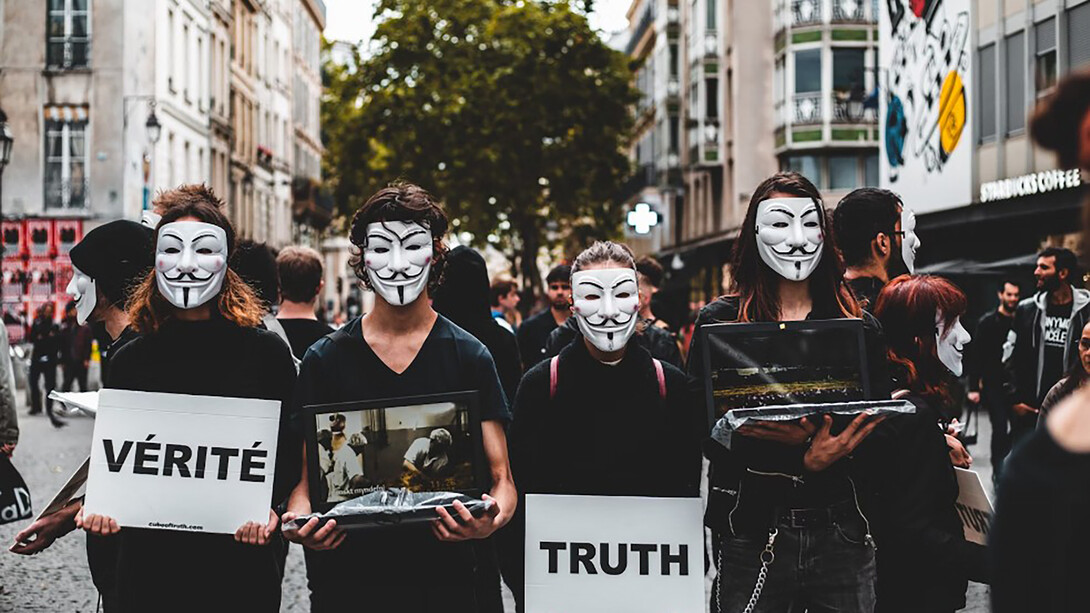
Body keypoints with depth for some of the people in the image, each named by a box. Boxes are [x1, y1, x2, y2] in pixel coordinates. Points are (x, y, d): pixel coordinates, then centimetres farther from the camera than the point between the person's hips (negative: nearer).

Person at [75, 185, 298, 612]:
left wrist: (267, 506, -16)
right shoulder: (130, 359, 4)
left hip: (240, 564, -2)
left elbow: (289, 453, 1)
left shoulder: (266, 351, -3)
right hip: (148, 560, 2)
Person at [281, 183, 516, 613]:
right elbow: (306, 475, 4)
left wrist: (492, 518, -24)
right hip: (344, 574, 1)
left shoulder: (470, 359, 1)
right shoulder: (324, 359, 3)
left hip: (443, 577, -1)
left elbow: (500, 476, -2)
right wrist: (299, 518, -19)